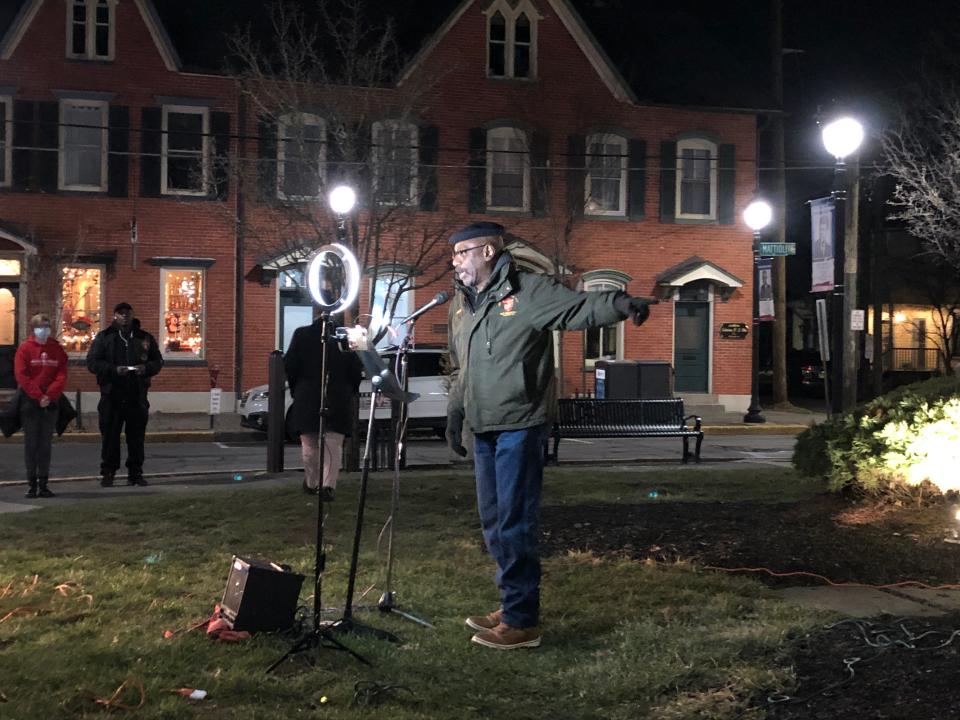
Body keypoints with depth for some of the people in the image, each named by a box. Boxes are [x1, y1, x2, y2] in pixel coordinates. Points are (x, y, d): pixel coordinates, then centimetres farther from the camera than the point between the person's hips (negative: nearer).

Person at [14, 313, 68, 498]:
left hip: (50, 403, 2)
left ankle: (43, 483, 9)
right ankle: (32, 483, 4)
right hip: (30, 402, -2)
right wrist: (38, 396, -14)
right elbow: (21, 376, -7)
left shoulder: (56, 349, 7)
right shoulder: (25, 348, 0)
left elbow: (62, 375, 1)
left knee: (46, 444, 5)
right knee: (31, 444, 1)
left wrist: (49, 395, -12)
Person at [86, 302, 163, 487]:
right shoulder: (104, 337, 5)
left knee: (136, 437, 5)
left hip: (137, 396, 2)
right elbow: (92, 362, -1)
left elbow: (158, 361, 13)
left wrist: (146, 368, -9)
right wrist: (114, 369, -16)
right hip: (111, 396, -2)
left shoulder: (145, 338, 11)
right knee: (110, 436, 0)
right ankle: (108, 473, 9)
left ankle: (135, 473, 14)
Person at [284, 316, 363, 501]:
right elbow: (356, 369, -1)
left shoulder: (301, 334, -4)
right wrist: (350, 392, 13)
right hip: (338, 401, 0)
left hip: (307, 398, 1)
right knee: (333, 444, 2)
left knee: (309, 444, 14)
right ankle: (328, 485, -9)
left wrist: (295, 389, 11)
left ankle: (311, 483, 24)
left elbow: (289, 365, -3)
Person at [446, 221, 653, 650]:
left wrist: (623, 305, -38)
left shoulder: (528, 291, -9)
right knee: (493, 523, 15)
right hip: (484, 429, 8)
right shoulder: (461, 302, 15)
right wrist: (455, 413, 23)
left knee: (515, 523, -6)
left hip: (519, 427, -8)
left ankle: (522, 622, 4)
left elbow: (580, 307, -20)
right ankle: (510, 605, 28)